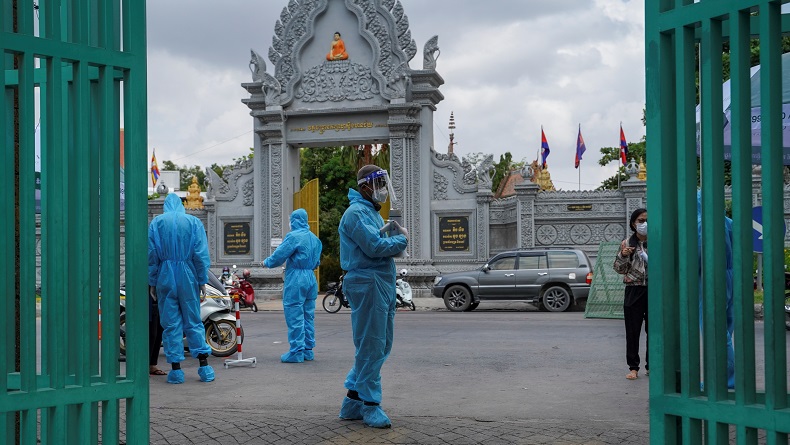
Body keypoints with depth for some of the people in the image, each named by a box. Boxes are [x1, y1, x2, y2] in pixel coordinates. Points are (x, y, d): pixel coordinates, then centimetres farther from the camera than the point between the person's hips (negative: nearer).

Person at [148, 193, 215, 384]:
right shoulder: (194, 222, 3)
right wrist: (202, 280, 1)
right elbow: (201, 254, -2)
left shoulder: (156, 223, 3)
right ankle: (204, 367, 4)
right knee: (193, 321, 7)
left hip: (165, 278, 0)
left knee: (171, 324, 4)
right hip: (188, 277, 0)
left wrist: (152, 282, 3)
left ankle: (176, 370, 4)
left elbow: (151, 254, -1)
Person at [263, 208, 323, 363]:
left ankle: (296, 352, -3)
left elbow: (279, 256, -11)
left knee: (295, 317, -4)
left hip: (295, 280, -8)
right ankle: (308, 350, 16)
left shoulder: (293, 236, -12)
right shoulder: (315, 238, 12)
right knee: (308, 316, 12)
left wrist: (267, 262, 7)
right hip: (311, 279, 8)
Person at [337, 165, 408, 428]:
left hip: (383, 285, 11)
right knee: (371, 347, -6)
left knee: (382, 346, 13)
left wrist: (396, 238, 2)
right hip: (367, 283, -11)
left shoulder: (372, 213, 22)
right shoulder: (357, 213, -11)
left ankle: (353, 401, 20)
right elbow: (374, 247, -21)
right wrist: (401, 239, -6)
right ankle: (369, 405, 2)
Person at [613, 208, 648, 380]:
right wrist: (623, 256, -14)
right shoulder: (627, 244, 4)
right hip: (634, 290, 0)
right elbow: (619, 269, 4)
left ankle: (651, 366, 17)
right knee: (632, 331, 2)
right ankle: (633, 367, 8)